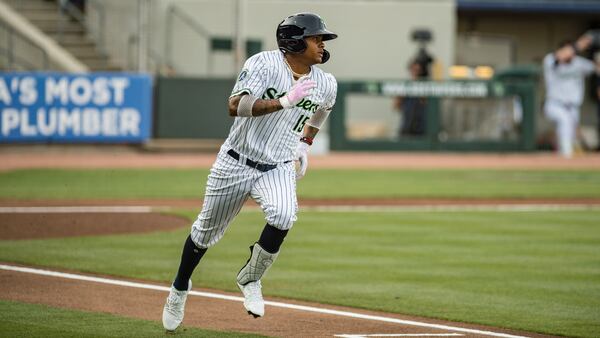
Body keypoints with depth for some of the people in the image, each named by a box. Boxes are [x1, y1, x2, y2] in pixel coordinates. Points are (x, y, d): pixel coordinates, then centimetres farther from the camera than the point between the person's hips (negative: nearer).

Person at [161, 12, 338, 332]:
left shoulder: (326, 84, -2)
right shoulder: (263, 64, -18)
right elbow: (236, 105, -31)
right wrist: (285, 101, -38)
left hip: (278, 169, 2)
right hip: (236, 164, -2)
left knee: (283, 215, -29)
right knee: (206, 230, 13)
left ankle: (250, 279, -6)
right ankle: (180, 287, 40)